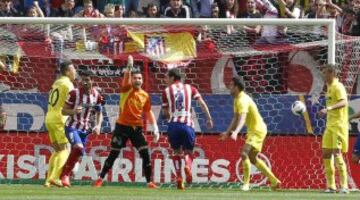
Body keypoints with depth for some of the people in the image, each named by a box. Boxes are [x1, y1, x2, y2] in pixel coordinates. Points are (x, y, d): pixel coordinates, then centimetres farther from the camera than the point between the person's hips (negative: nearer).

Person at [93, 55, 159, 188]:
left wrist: (155, 128, 3)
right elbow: (126, 79, -24)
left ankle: (149, 182, 2)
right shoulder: (127, 89, -3)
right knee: (113, 154, 1)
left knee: (145, 154, -7)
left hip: (137, 128, 2)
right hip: (122, 127, -2)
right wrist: (129, 67, -42)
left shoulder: (145, 96, 6)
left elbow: (148, 113, 13)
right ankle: (100, 179, 13)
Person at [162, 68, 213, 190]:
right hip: (187, 124, 0)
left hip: (173, 124, 0)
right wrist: (209, 119, 4)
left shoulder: (167, 91, 10)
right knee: (188, 152, 12)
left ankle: (179, 177, -1)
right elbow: (202, 103, 2)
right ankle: (188, 166, -22)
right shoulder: (190, 88, 12)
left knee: (176, 152, 17)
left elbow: (166, 113, 12)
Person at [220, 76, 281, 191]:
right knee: (252, 158, 19)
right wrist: (228, 132, 21)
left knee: (244, 154, -23)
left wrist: (236, 132, -53)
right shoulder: (237, 100, 9)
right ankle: (274, 181, 28)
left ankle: (246, 184, -22)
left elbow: (242, 118, -39)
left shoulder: (242, 100, -24)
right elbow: (236, 118, 20)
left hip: (257, 130, -11)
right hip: (254, 130, 11)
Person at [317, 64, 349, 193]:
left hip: (339, 125, -9)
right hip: (330, 126, 9)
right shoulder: (329, 88, 15)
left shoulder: (338, 87, -12)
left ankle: (344, 186, -12)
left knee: (337, 153, -14)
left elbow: (344, 102, -29)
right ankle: (331, 186, 11)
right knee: (326, 154, 7)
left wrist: (328, 109, -41)